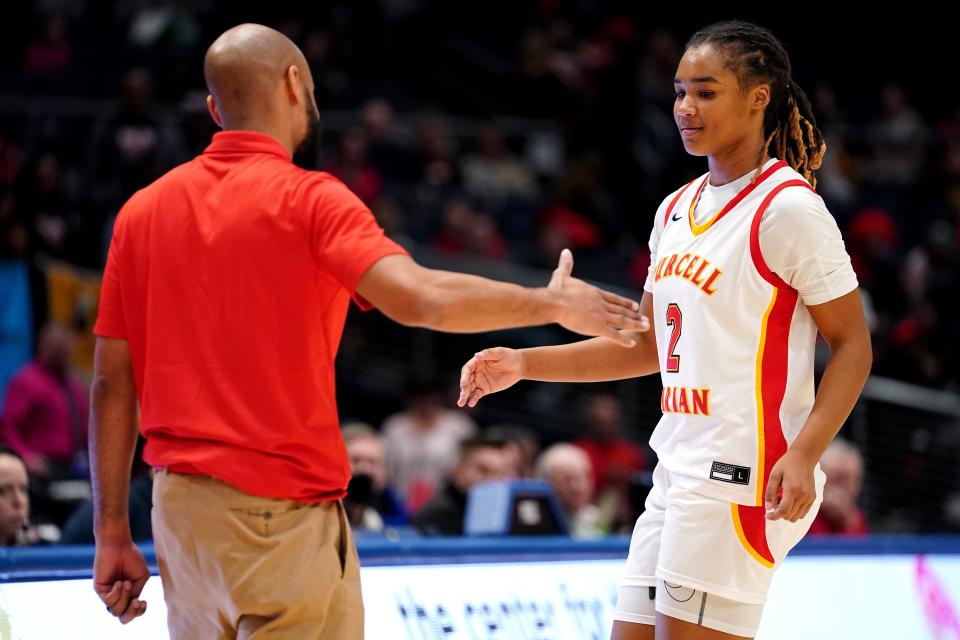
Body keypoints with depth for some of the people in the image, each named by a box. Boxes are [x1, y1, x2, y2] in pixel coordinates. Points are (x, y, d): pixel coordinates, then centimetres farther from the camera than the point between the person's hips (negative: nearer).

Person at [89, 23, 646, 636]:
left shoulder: (142, 210, 8)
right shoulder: (307, 199, -8)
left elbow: (112, 384, 8)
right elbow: (419, 298, -23)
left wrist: (113, 535, 12)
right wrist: (552, 303, -9)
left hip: (178, 510, 6)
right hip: (283, 514, -6)